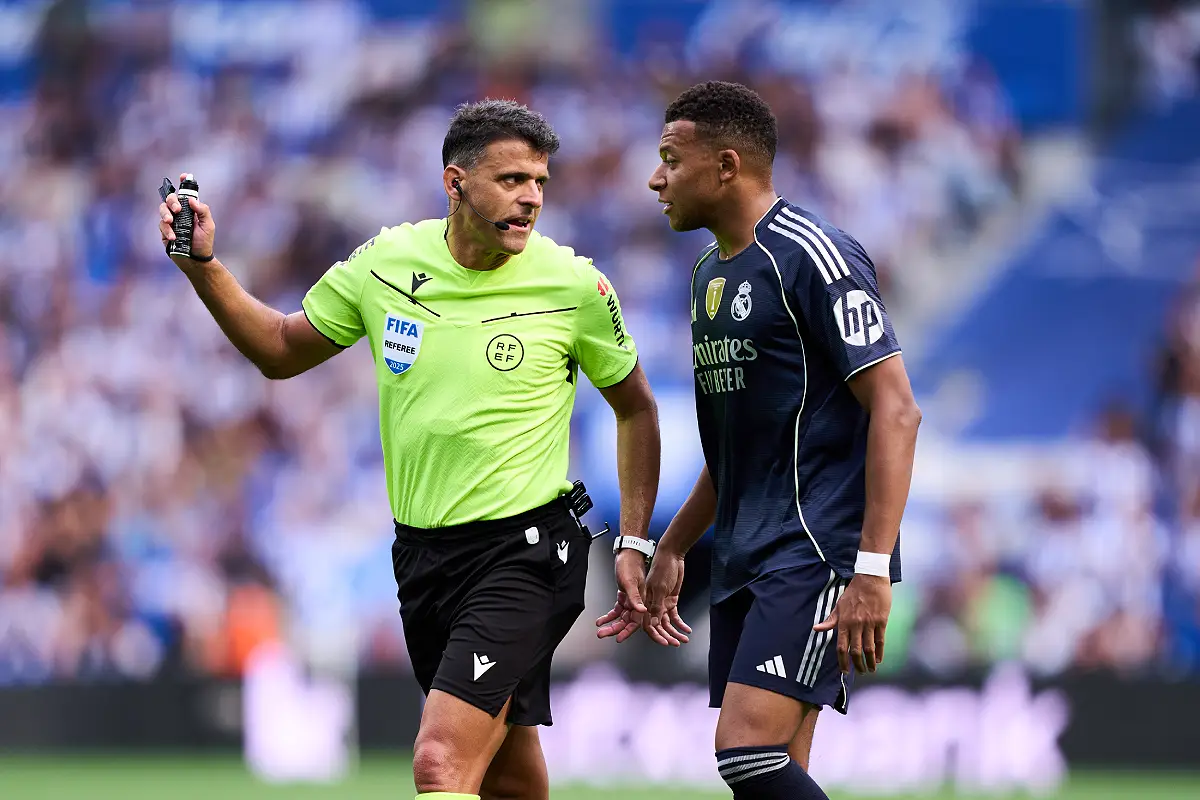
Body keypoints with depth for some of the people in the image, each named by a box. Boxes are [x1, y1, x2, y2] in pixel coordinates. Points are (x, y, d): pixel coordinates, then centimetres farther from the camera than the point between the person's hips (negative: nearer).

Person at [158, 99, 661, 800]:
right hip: (422, 552, 5)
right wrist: (204, 266, 1)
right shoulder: (386, 263, 0)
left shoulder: (575, 286, -8)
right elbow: (283, 350, 15)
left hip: (525, 554, -5)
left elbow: (635, 406, 7)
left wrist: (635, 545, 2)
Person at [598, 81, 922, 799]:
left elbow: (895, 409, -17)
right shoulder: (711, 273, 17)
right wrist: (670, 552, 25)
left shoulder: (813, 255, -12)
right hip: (745, 562, 9)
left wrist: (873, 570, -23)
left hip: (818, 551, -9)